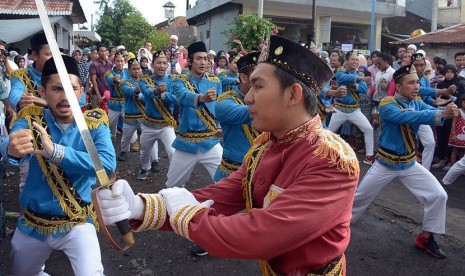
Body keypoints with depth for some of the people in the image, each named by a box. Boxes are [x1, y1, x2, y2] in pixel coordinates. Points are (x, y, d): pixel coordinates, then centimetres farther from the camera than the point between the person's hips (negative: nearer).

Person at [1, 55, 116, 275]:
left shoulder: (95, 122, -12)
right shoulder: (31, 118, -9)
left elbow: (108, 163, -29)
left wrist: (55, 152, -40)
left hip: (78, 222, -2)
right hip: (33, 222, 3)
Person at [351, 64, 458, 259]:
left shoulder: (417, 102, -1)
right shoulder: (387, 104, -21)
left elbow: (433, 112, -19)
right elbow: (406, 117, -38)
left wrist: (448, 111, -42)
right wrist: (441, 114, -48)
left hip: (409, 164, 5)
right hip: (385, 165, -5)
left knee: (438, 196, -2)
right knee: (360, 198, 6)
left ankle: (425, 238, 16)